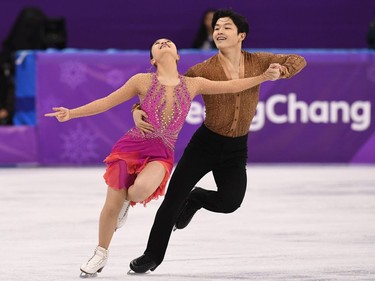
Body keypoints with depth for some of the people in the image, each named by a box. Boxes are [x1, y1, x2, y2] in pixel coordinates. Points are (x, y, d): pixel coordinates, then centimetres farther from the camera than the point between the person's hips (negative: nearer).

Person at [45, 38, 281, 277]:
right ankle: (101, 254, 23)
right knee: (112, 206, -3)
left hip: (161, 154, 0)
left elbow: (231, 86, 5)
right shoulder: (143, 81, -4)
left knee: (142, 189, -32)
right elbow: (106, 102, 0)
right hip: (131, 147, 0)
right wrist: (71, 113, -6)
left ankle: (127, 199, 6)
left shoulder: (192, 85, 1)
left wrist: (264, 77, -4)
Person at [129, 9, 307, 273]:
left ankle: (196, 198, 21)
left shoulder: (257, 62, -5)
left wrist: (284, 69, -19)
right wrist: (140, 111, -28)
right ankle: (153, 255, 13)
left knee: (230, 202, -15)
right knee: (173, 198, -4)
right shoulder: (203, 70, -13)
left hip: (237, 149, 2)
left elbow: (298, 60, 5)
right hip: (206, 142, -2)